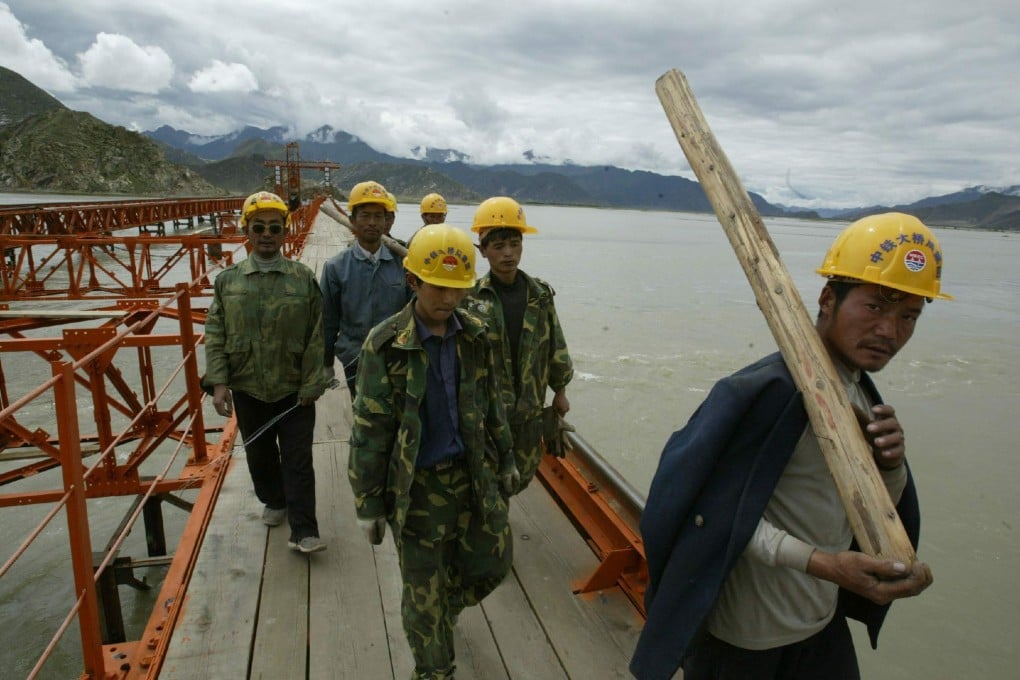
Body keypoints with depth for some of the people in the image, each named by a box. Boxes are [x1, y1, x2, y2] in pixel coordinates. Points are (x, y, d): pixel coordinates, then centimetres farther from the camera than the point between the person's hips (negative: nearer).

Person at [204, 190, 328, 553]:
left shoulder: (304, 279, -6)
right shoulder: (227, 280, 0)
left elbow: (316, 337, -6)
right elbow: (215, 335, 1)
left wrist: (312, 384, -8)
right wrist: (219, 382, -8)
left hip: (294, 391, -2)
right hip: (247, 390, 3)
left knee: (297, 460, 2)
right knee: (259, 453, 19)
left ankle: (303, 531, 10)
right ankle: (274, 501, 44)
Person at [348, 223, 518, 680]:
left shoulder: (475, 336, -2)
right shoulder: (385, 346, -16)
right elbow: (370, 432, -12)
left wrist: (505, 460, 15)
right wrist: (368, 505, -8)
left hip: (474, 474, 5)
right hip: (417, 485, -4)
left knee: (493, 560, 17)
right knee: (423, 588, 11)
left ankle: (446, 605, 49)